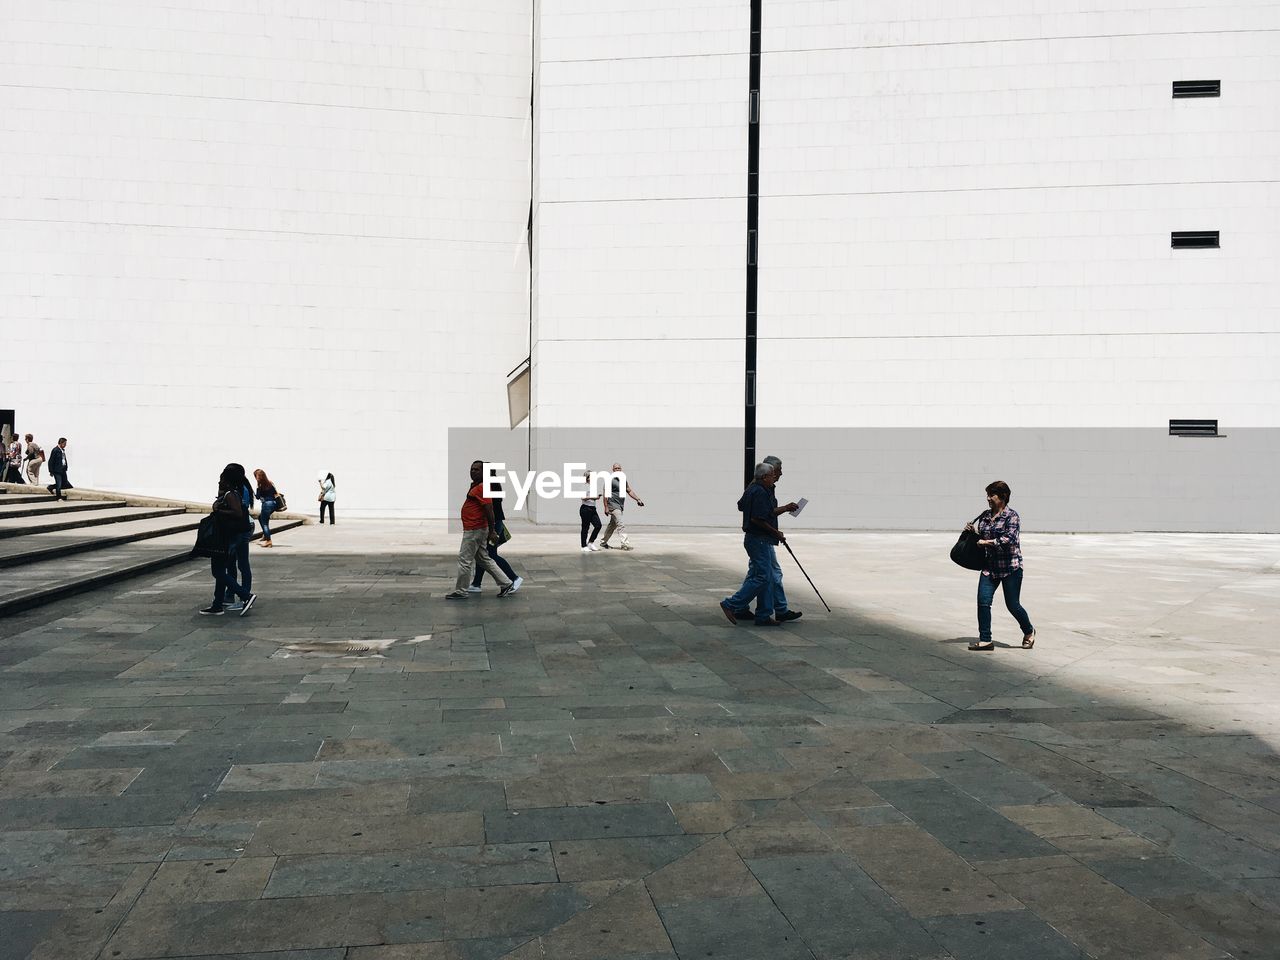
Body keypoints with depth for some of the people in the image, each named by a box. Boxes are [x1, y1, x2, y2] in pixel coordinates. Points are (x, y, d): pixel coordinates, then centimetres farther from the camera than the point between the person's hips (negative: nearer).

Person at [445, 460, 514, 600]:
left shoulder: (482, 488, -16)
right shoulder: (475, 486, 15)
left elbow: (489, 510, -21)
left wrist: (491, 532, -22)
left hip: (474, 531, -10)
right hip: (475, 530, 10)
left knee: (464, 559, -1)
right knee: (484, 559, 14)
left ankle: (460, 591, 10)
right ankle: (505, 584, 16)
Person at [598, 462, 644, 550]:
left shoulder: (624, 480, 13)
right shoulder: (610, 480, -9)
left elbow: (629, 491, 17)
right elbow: (606, 494, -11)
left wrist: (638, 499, 5)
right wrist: (606, 507, -16)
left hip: (620, 506, 8)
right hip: (613, 506, -8)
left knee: (612, 525, 15)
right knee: (620, 525, -14)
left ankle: (603, 542, 26)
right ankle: (624, 544, -17)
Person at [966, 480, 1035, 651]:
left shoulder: (1012, 515, -10)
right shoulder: (985, 516, 9)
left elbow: (1010, 539, -22)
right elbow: (981, 537, 21)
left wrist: (987, 542, -19)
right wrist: (972, 530, 1)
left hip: (1010, 567, -6)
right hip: (990, 566, 6)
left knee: (1012, 605, 4)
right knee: (983, 601, -6)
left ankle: (1029, 632, 30)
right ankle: (985, 640, 1)